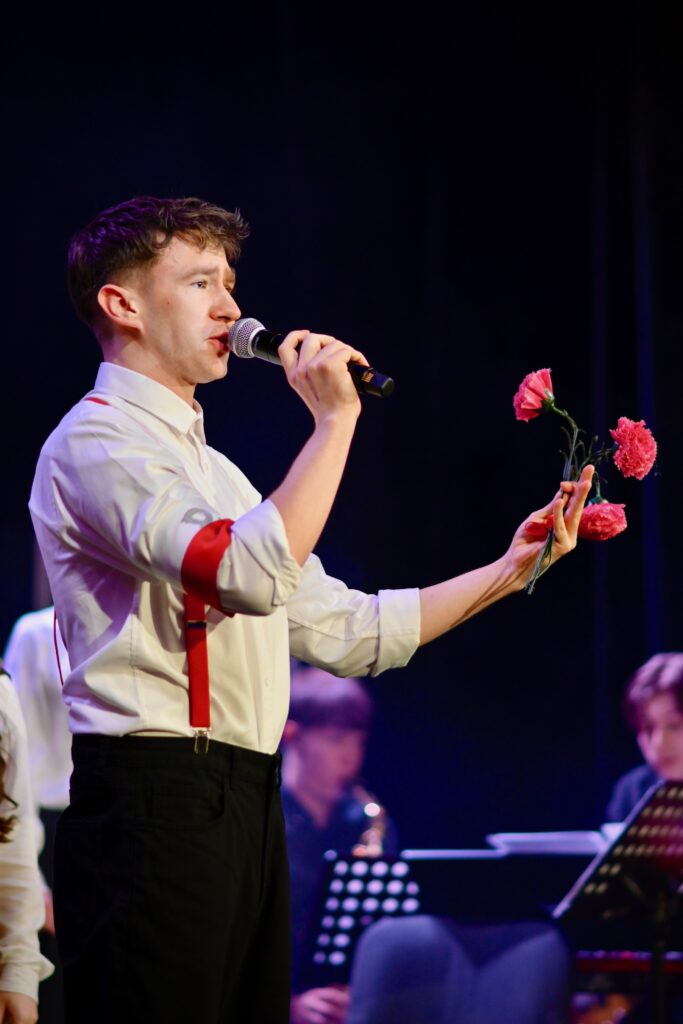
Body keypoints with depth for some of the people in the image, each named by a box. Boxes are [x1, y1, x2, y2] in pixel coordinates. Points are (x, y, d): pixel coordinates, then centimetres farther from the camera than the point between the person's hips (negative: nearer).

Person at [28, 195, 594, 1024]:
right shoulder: (97, 442, -6)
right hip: (155, 799, -10)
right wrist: (334, 418, -14)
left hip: (245, 804, 10)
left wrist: (506, 572, 19)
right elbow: (252, 576, -22)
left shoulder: (212, 471, 25)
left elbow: (343, 630, 25)